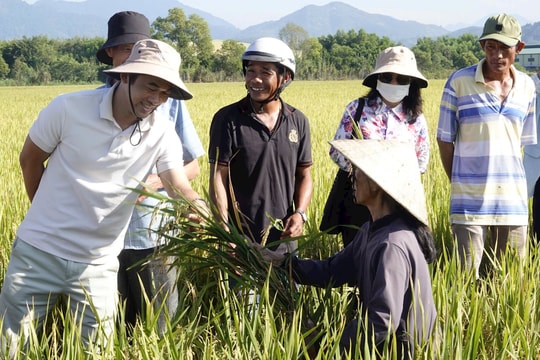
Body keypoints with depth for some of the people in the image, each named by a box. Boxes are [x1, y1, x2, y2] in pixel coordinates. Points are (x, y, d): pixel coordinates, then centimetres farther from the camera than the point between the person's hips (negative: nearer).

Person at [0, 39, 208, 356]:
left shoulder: (162, 134, -7)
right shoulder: (69, 108, -14)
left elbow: (181, 189, -18)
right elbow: (30, 160, 2)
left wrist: (204, 214, -41)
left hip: (99, 264, 2)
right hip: (39, 251, -1)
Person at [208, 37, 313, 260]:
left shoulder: (297, 121, 4)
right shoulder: (227, 119, -6)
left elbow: (304, 176, 11)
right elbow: (218, 178, -9)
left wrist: (300, 213, -7)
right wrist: (225, 230, -18)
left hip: (284, 238, 4)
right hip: (240, 238, -3)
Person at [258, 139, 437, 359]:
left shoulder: (392, 245, -27)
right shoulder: (372, 231, 4)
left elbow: (381, 324, -30)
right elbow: (333, 270, 13)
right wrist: (281, 262, 4)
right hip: (383, 342, 8)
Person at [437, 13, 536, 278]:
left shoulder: (526, 86, 7)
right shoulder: (459, 82, -4)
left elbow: (525, 141, 15)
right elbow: (445, 139, 2)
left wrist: (510, 181, 11)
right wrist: (458, 183, 4)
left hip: (513, 201, 4)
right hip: (470, 201, -3)